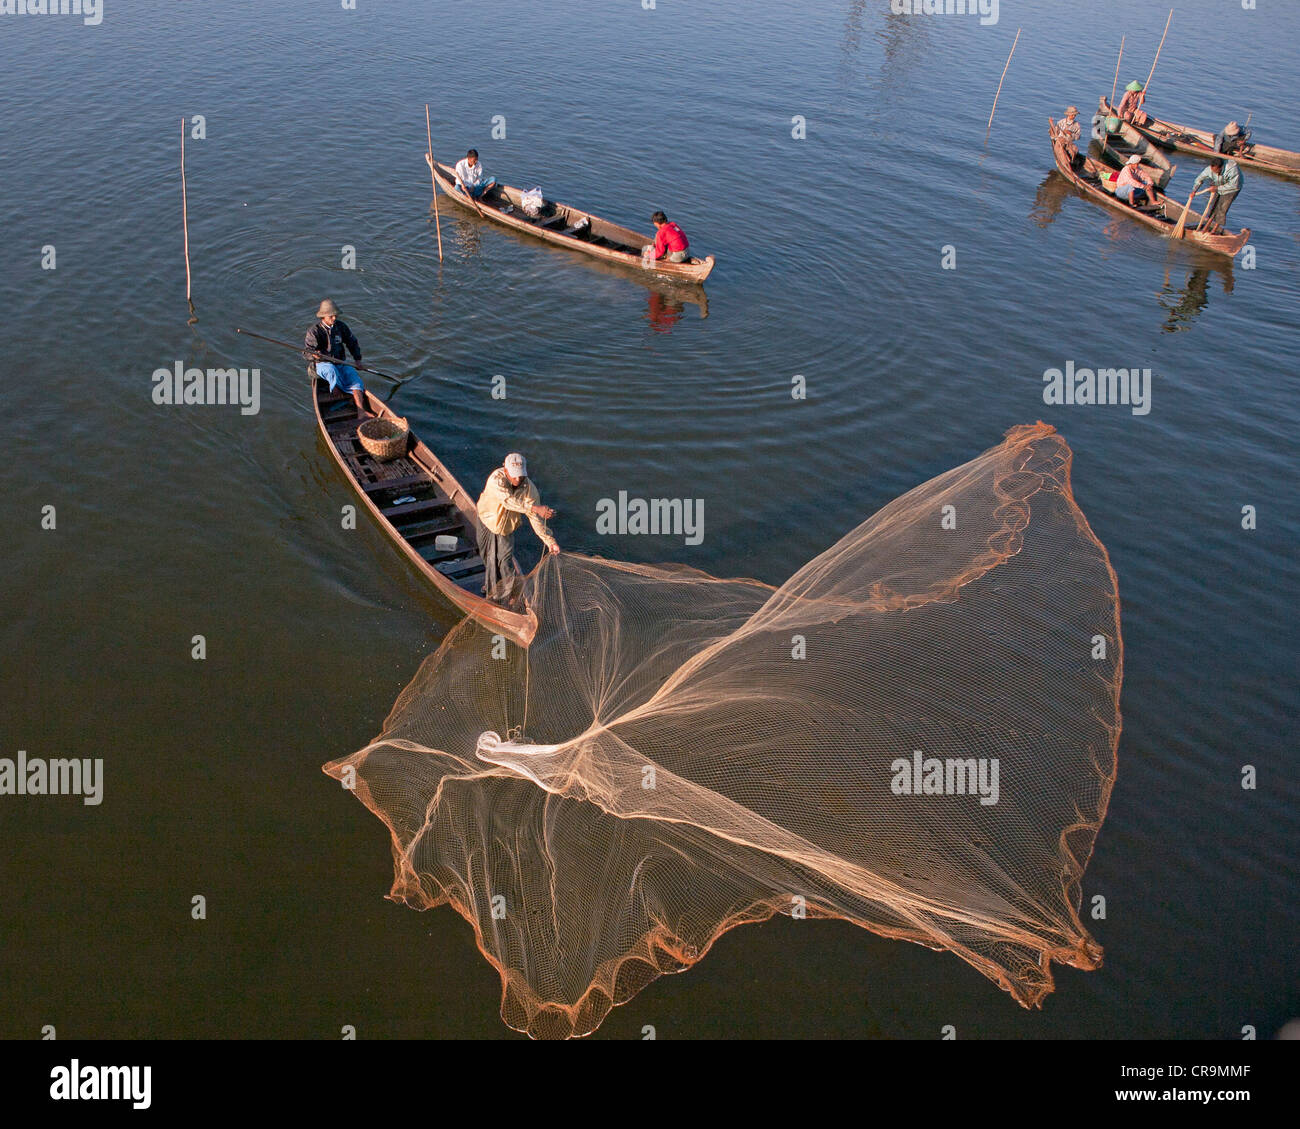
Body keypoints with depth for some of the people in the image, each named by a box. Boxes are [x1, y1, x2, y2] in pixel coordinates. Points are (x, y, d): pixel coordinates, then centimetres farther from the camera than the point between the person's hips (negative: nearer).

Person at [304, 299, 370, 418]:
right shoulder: (314, 331, -9)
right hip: (322, 364, -4)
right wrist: (314, 354, -34)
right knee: (331, 370, -39)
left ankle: (361, 412, -36)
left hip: (340, 362, 4)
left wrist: (358, 359, 12)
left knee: (353, 376, -23)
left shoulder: (341, 326, 5)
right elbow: (306, 351, -12)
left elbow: (353, 342, 20)